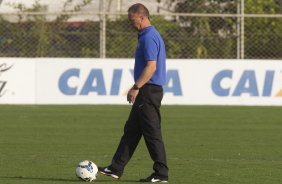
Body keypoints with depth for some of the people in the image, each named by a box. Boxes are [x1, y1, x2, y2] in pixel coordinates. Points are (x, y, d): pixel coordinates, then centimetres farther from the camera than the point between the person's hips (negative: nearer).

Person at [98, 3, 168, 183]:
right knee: (131, 131, 11)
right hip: (147, 92, 11)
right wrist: (137, 88, 23)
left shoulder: (149, 38, -17)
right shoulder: (151, 35, 16)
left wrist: (136, 88, -22)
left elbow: (151, 66, -24)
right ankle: (116, 168, 13)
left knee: (152, 133, -5)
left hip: (148, 92, -11)